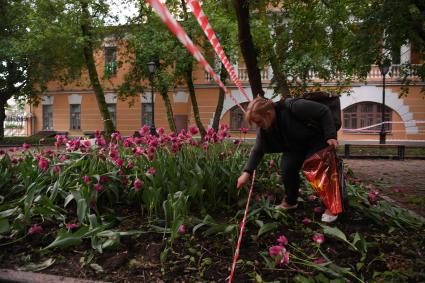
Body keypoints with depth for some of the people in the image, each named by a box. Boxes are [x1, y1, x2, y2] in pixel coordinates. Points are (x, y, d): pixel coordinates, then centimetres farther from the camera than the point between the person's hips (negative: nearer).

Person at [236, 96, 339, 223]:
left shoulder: (294, 107, -37)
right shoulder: (264, 128, -17)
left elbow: (324, 111, -27)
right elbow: (258, 150, -10)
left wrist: (330, 136, -30)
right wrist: (247, 172, -17)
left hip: (316, 140, -5)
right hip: (295, 145, 5)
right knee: (286, 169, -11)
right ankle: (290, 201, 13)